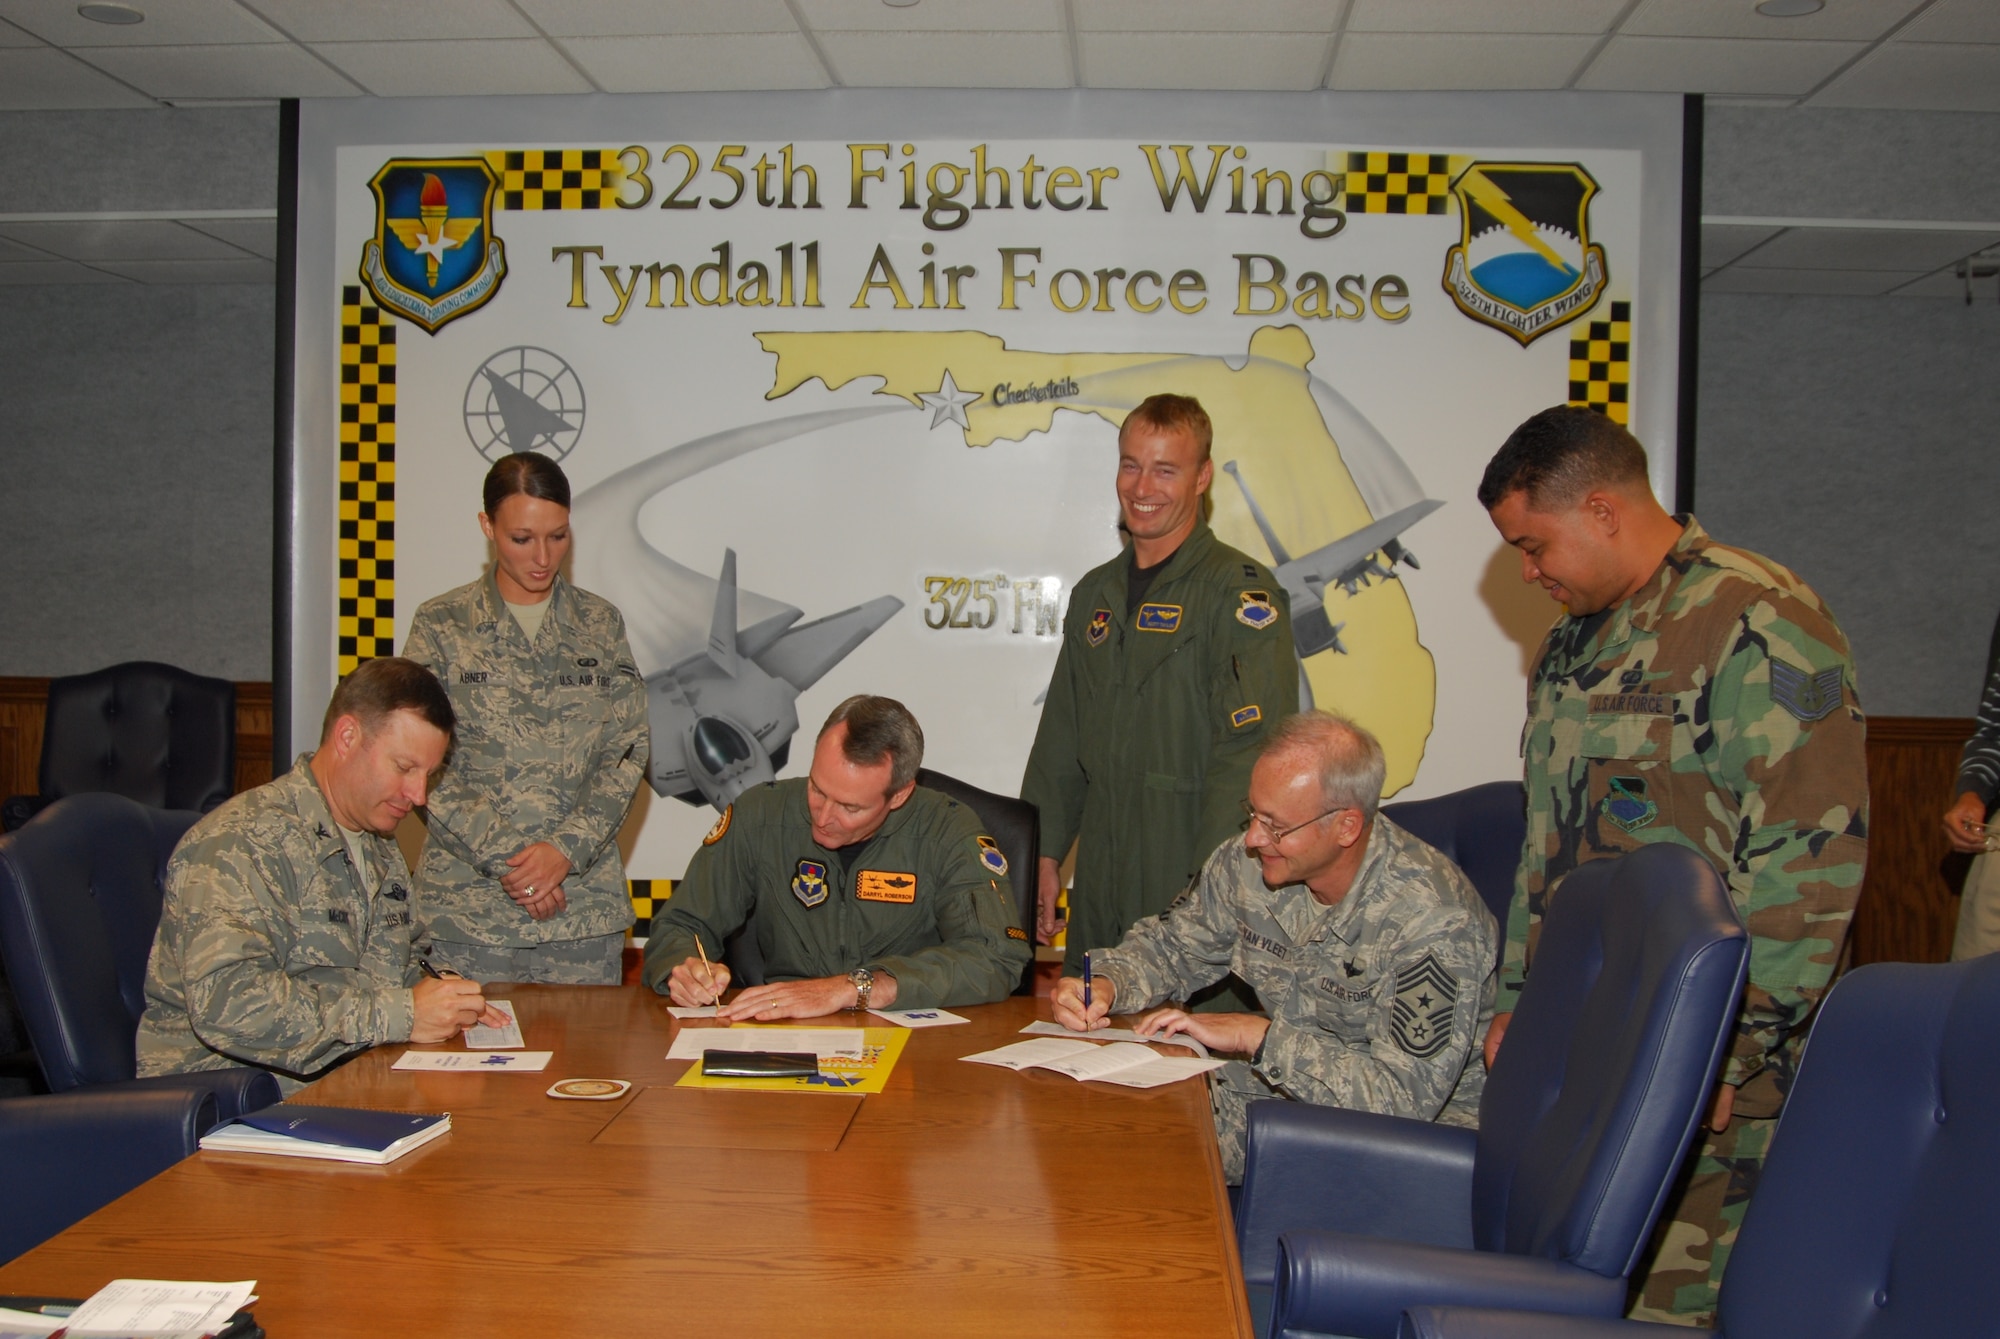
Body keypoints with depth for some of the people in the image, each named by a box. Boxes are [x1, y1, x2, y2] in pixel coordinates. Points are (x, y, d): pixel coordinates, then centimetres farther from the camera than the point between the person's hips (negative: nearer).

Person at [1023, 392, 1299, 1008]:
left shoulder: (1241, 591, -8)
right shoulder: (1095, 593, 15)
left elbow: (1252, 749, -16)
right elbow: (1061, 740, 21)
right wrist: (1044, 853, 14)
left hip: (1194, 887, -6)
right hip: (1101, 888, 6)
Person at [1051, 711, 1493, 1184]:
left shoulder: (1433, 921, -26)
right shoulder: (1249, 862, -8)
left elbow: (1407, 1095, -30)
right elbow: (1169, 946, 8)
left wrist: (1257, 1035, -28)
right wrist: (1106, 984, -14)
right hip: (1290, 1083, 5)